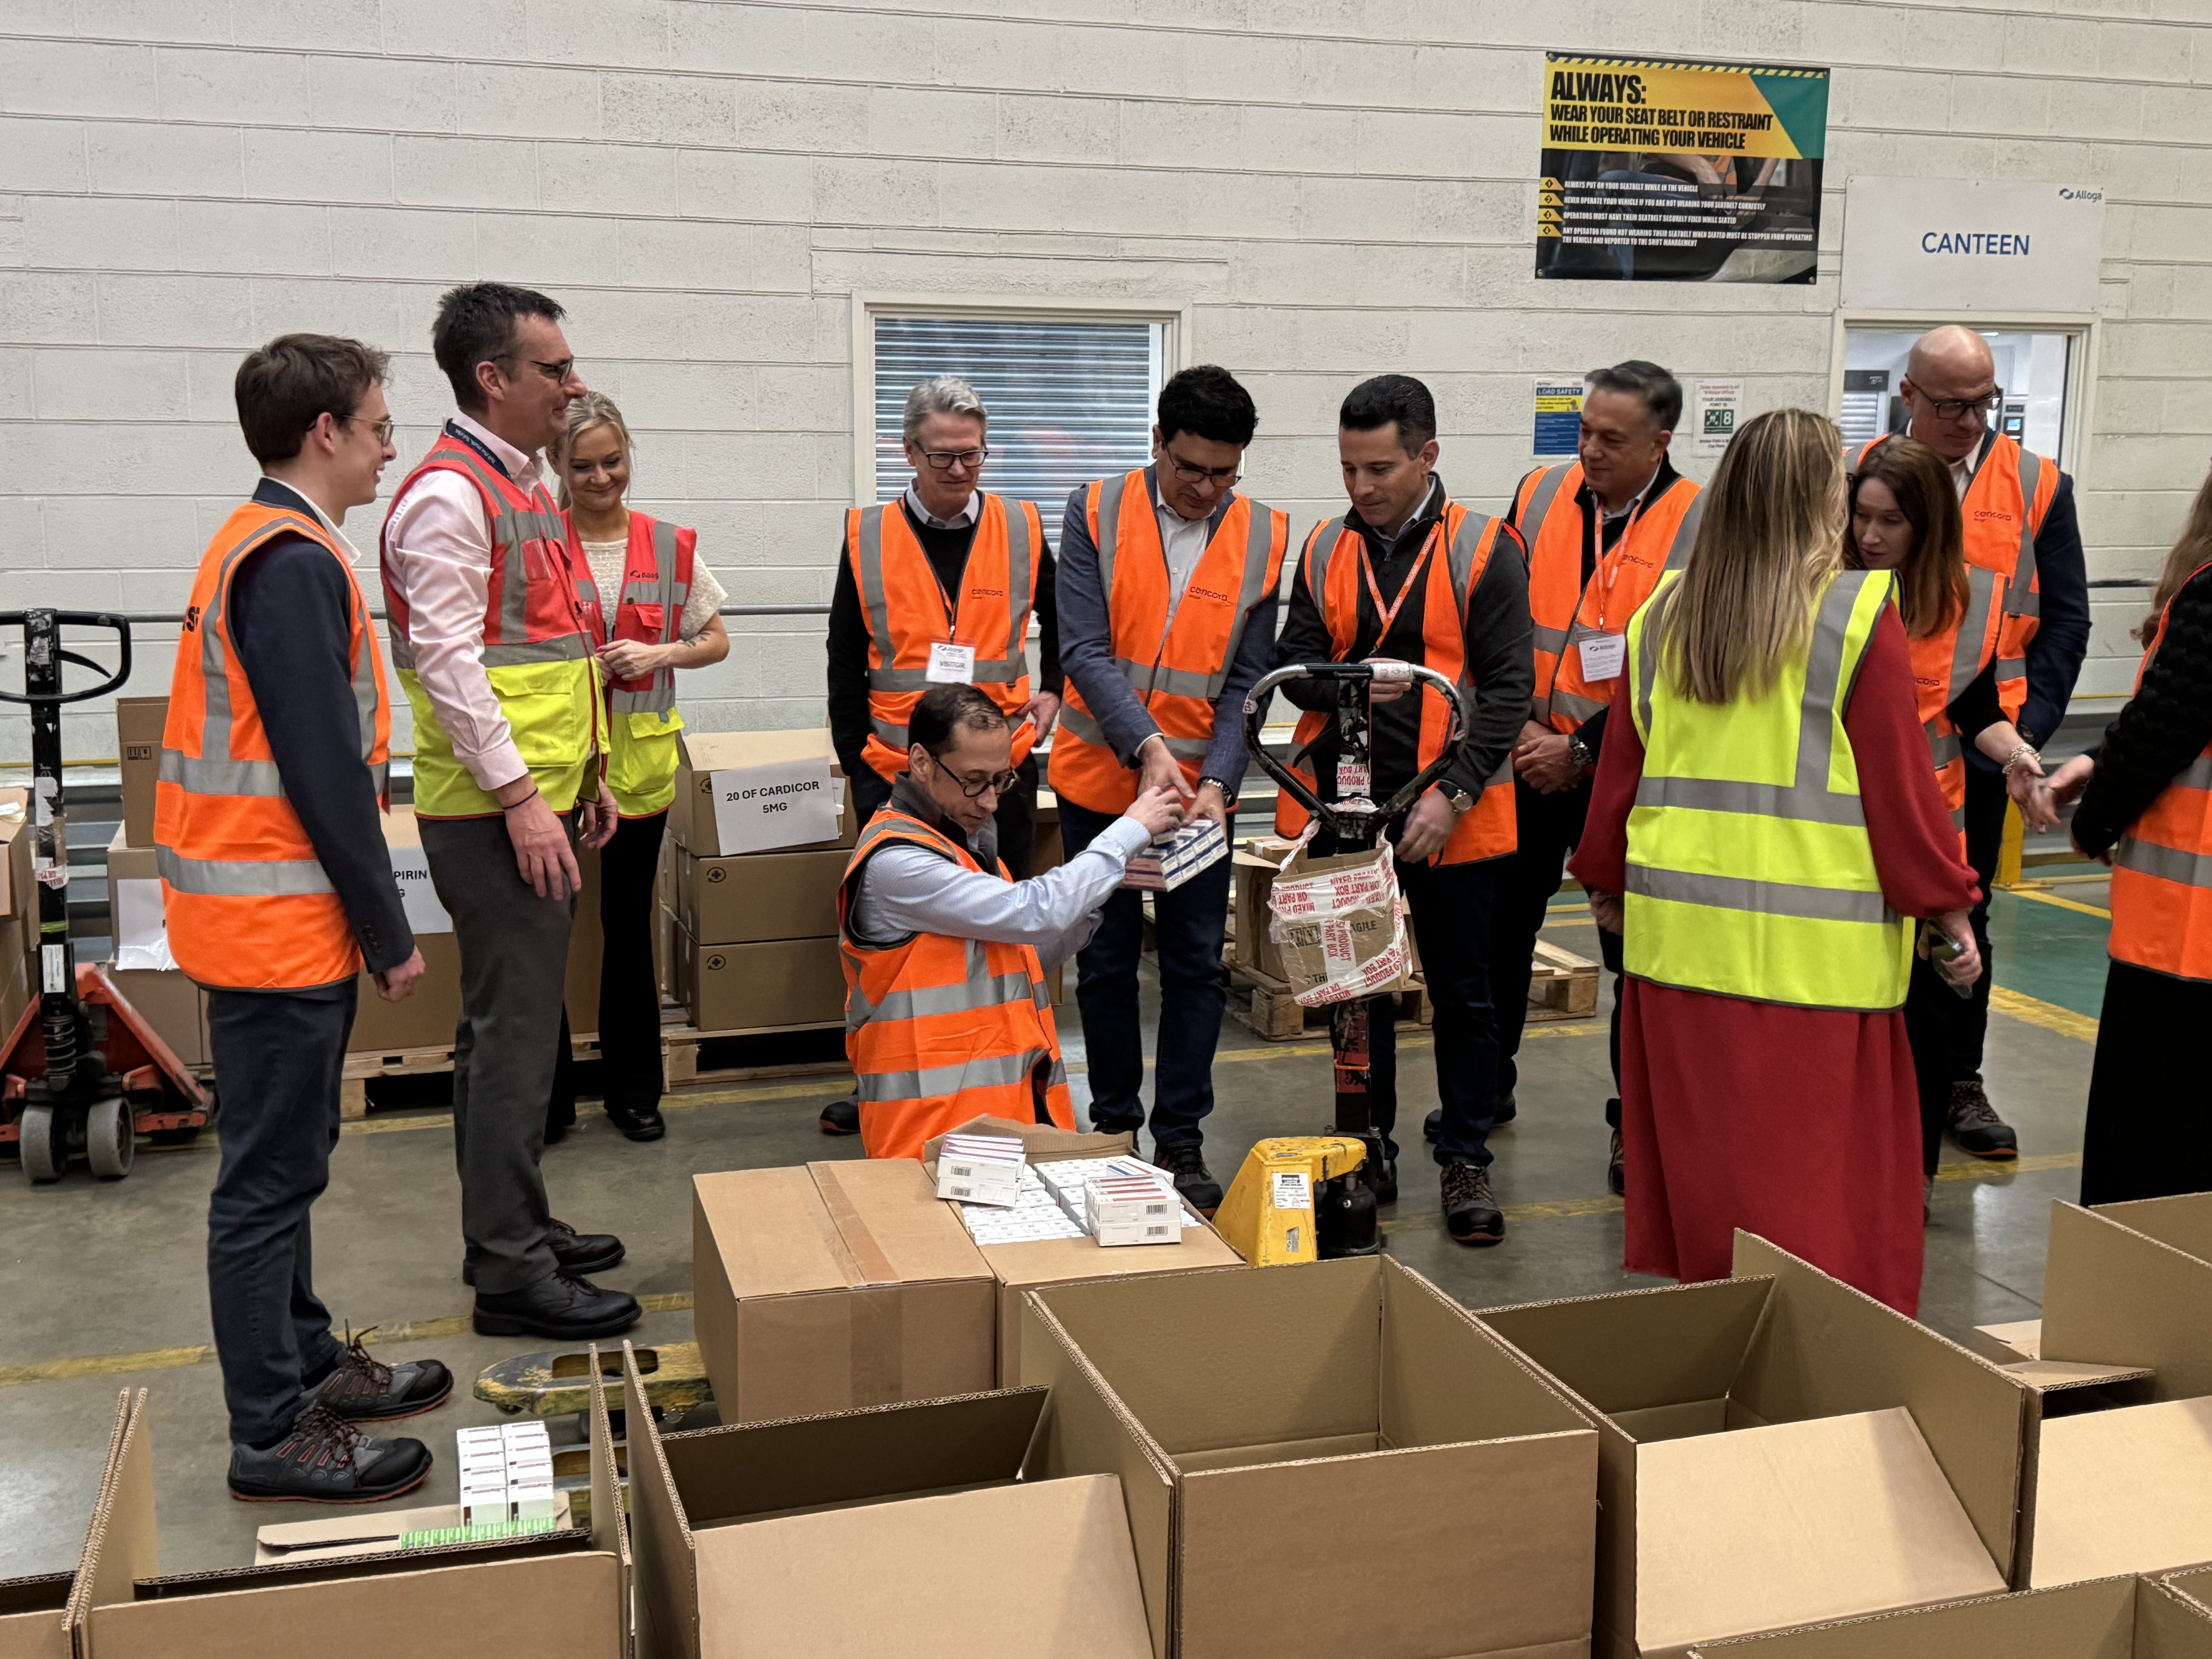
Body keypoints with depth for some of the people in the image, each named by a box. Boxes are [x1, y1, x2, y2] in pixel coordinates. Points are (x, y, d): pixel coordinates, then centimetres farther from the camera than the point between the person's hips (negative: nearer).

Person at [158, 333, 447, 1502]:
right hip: (278, 921, -10)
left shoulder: (265, 547, 15)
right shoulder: (293, 562, -18)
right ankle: (273, 1436, 8)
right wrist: (391, 935, -14)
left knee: (283, 1162, 18)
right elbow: (324, 771, -21)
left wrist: (367, 921, 18)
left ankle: (303, 1363, 31)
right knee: (271, 1176, -2)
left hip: (271, 918, 10)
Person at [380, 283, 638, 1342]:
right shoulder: (448, 494, -14)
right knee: (515, 1035, -6)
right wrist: (520, 795, -21)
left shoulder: (525, 482, 16)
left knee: (510, 1026, 16)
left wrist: (583, 775, 20)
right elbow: (447, 661, -20)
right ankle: (510, 1272, 2)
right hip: (495, 813, -10)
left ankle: (512, 1230, 28)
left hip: (541, 799, 10)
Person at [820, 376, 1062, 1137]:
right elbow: (846, 662, 4)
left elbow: (1063, 621, 20)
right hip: (895, 769, 0)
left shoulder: (1023, 531, 2)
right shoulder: (867, 536, 1)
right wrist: (857, 760, -1)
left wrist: (1054, 690, 10)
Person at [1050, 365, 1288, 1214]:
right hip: (1100, 777, -1)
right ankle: (1113, 1124, 24)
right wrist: (1147, 745, -25)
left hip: (1202, 784, 1)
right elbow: (1085, 650, -13)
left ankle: (1180, 1138, 17)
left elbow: (1246, 680, -3)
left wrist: (1215, 779, -16)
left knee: (1196, 963, 5)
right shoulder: (1098, 512, -7)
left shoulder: (1263, 537, -2)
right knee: (1106, 960, 9)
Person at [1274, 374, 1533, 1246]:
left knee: (1462, 992, 6)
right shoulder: (1327, 549, 7)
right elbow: (1293, 665, 8)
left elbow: (1508, 686, -8)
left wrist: (1454, 793, -17)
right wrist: (1342, 685, -16)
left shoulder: (1484, 550, -5)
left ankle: (1466, 1162, 19)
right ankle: (1370, 1153, 25)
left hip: (1447, 812, -3)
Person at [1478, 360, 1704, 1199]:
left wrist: (1582, 750, -17)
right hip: (1528, 760, 4)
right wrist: (1517, 727, -9)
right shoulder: (1538, 497, 1)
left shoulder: (1699, 529, -11)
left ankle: (1635, 1122, 19)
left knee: (1634, 949, 5)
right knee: (1500, 928, 13)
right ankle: (1486, 1088, 30)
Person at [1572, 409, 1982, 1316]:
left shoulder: (1661, 616, 6)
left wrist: (1607, 883, 24)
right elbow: (1900, 777, -6)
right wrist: (1950, 907, 4)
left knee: (1701, 1152, 14)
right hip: (1814, 937, -4)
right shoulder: (1859, 613, -8)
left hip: (1680, 929, 5)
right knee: (1814, 1168, 2)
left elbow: (1621, 766, 11)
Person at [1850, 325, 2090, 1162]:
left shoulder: (2037, 485, 3)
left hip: (1978, 742, 1)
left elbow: (2065, 616, 5)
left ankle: (1960, 1083, 21)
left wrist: (2029, 725, -5)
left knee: (1963, 915, 10)